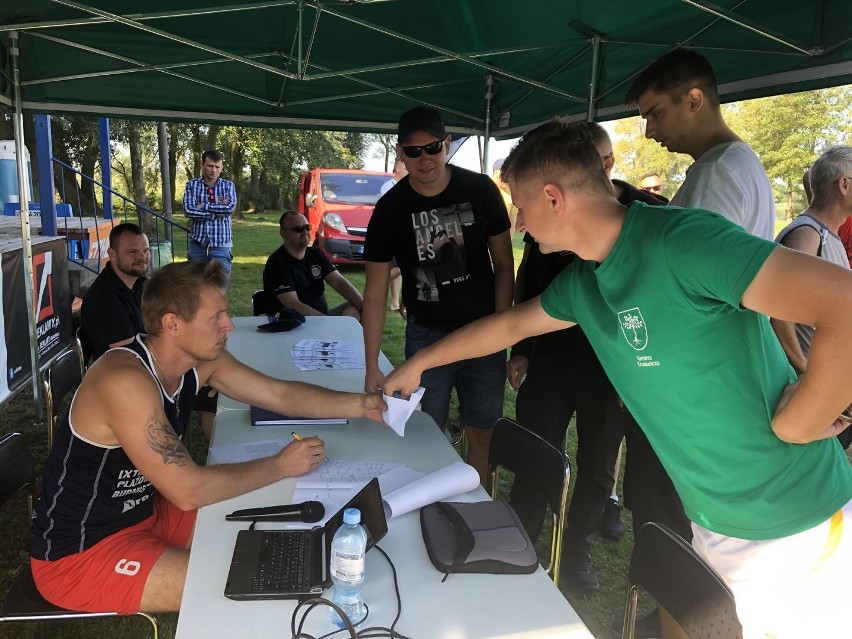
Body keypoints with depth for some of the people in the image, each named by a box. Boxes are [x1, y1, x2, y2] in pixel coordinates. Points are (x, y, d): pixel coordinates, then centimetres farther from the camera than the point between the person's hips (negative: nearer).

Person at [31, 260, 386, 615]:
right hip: (79, 554, -8)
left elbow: (281, 394, 0)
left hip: (146, 511, 8)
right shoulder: (126, 381, -32)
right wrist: (281, 466, -22)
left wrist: (361, 405, -10)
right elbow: (189, 490, -33)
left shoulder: (202, 359, -7)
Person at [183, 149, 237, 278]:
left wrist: (203, 206, -9)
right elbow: (188, 210, -10)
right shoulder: (192, 185, 4)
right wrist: (219, 211, -12)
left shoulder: (228, 185, 5)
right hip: (198, 245, 1)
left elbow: (230, 208, -13)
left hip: (221, 245, -1)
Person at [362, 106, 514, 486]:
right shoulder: (391, 209, -8)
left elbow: (503, 263, 1)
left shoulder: (480, 190, -7)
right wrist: (372, 367, -12)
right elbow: (375, 292, -8)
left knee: (482, 433, 10)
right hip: (426, 335, 0)